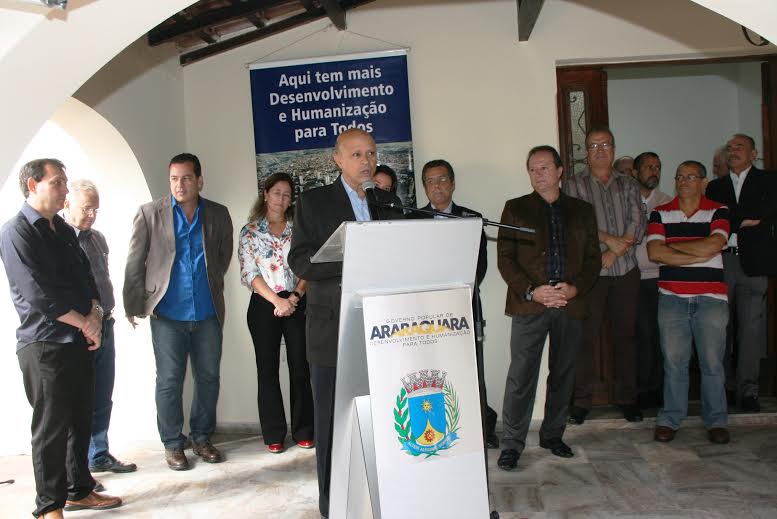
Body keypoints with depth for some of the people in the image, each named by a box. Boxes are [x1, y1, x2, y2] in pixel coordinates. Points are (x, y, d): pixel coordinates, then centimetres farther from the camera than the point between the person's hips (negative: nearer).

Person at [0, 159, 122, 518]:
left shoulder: (64, 230, 14)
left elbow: (86, 277, 15)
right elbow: (38, 294, -18)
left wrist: (95, 314, -3)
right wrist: (84, 323, -12)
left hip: (80, 341, 7)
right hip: (44, 346, -7)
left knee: (80, 419, 14)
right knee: (51, 428, 1)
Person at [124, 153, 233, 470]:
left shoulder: (218, 215, 5)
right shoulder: (150, 214, -1)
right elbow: (134, 264, 1)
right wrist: (134, 305, -1)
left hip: (208, 313, 3)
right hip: (168, 314, -2)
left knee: (208, 378, 10)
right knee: (169, 381, 4)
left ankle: (202, 438, 27)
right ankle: (172, 444, 19)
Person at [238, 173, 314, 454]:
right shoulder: (250, 231, 4)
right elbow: (249, 273, -3)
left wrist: (294, 297, -13)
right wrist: (277, 301, -14)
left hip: (297, 303, 1)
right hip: (264, 305, 0)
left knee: (301, 368, 1)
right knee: (268, 370, 4)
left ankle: (303, 431, 13)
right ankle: (274, 434, 13)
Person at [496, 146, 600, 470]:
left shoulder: (582, 211, 14)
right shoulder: (515, 209, 7)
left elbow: (593, 258, 10)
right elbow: (505, 258, 0)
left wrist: (576, 287, -8)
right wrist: (531, 291, -13)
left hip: (571, 305, 3)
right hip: (529, 305, -3)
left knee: (563, 375, 11)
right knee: (521, 375, -5)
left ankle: (553, 435, 26)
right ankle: (512, 444, 4)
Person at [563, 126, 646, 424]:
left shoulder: (628, 185, 14)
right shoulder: (574, 185, 5)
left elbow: (637, 224, 3)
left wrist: (613, 253, -9)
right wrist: (608, 239, -16)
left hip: (626, 270, 3)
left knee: (625, 333, 7)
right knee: (586, 335, -3)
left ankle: (626, 397, 18)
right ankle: (581, 401, 6)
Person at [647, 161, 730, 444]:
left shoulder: (718, 212, 4)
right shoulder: (660, 214, 7)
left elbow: (713, 245, -14)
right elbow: (654, 252, -7)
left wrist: (672, 246, -7)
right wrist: (699, 255, -10)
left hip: (710, 298, -1)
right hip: (672, 297, 1)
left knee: (712, 362, 2)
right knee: (674, 362, 4)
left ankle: (716, 420, 14)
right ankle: (670, 419, 13)